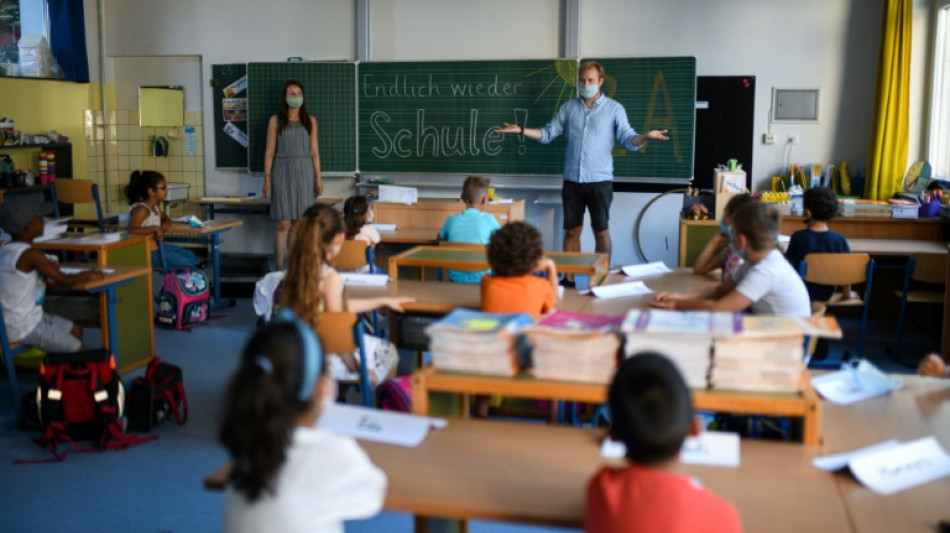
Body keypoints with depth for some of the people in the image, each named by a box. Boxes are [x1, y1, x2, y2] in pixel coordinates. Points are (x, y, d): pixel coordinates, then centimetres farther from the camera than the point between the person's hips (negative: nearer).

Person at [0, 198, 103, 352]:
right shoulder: (30, 254, -22)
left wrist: (49, 269, -1)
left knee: (75, 330, 21)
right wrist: (89, 275, 0)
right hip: (24, 326, -9)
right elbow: (65, 281, -17)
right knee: (80, 353, -2)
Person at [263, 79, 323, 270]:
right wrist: (267, 177, -4)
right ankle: (280, 269, -2)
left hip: (304, 172, 2)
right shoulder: (276, 121, 4)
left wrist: (318, 177, 4)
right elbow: (269, 151, 2)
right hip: (283, 172, -2)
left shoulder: (310, 121, 10)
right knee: (283, 224, -5)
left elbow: (314, 151, 9)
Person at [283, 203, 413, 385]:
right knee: (389, 352, 17)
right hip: (326, 360, -8)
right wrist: (357, 369, -9)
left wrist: (383, 301, 20)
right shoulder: (330, 278, -25)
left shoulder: (298, 268, 0)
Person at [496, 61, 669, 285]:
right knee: (571, 231, 8)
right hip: (572, 180, 3)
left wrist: (646, 136, -27)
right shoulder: (568, 107, 9)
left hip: (600, 181, -3)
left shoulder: (614, 108, 0)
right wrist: (520, 130, -3)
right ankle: (568, 279, 16)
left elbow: (628, 139, -7)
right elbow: (548, 133, 9)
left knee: (601, 232, 2)